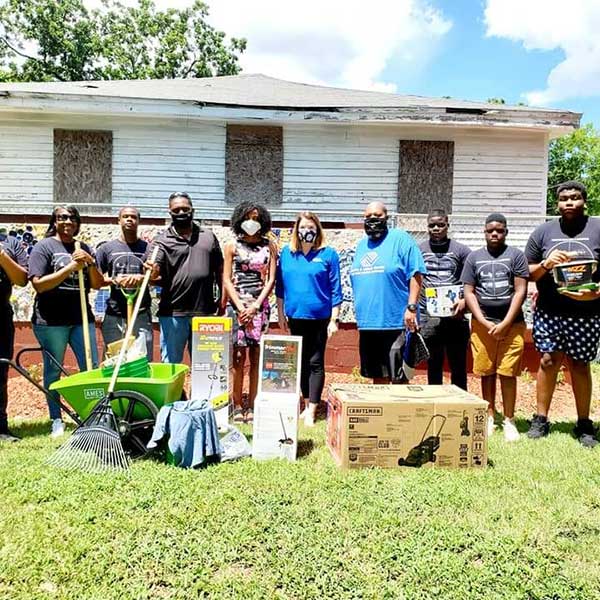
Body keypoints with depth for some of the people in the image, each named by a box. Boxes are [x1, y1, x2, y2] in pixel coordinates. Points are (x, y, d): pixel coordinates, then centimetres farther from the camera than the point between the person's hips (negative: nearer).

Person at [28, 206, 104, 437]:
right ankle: (56, 420, 16)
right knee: (53, 370, 6)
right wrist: (71, 267, -16)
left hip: (82, 317, 4)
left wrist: (90, 262, -8)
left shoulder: (84, 249, 14)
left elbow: (97, 284, 9)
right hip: (51, 320, -4)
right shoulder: (44, 246, 1)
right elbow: (39, 284, -10)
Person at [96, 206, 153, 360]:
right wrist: (114, 280, -12)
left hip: (141, 314, -1)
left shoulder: (148, 248, 8)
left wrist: (142, 278, -16)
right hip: (114, 314, 1)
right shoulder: (106, 248, 10)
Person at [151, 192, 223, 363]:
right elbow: (154, 271, -11)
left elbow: (219, 270, 13)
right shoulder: (163, 240, 1)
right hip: (173, 313, -2)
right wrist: (151, 274, -33)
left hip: (204, 312, 2)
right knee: (171, 362, 7)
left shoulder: (209, 236, 10)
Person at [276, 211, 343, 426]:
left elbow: (335, 289, -5)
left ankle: (312, 410, 7)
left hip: (320, 317, -4)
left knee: (315, 363, 1)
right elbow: (280, 285, 9)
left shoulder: (328, 254, -5)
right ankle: (307, 403, 27)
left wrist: (334, 319, -8)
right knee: (301, 362, 13)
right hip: (295, 316, 4)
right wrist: (281, 314, 8)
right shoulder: (287, 253, 3)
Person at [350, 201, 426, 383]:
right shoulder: (362, 244, 17)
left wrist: (411, 307, -17)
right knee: (378, 377, 15)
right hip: (367, 324, 6)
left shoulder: (400, 239, -3)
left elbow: (416, 275, -10)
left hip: (396, 323, -6)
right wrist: (359, 311, 18)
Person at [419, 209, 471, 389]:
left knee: (458, 366, 5)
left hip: (454, 316, -1)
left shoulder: (461, 250, 4)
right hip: (428, 317, 1)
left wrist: (464, 301, -14)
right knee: (433, 366, 12)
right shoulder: (419, 250, 9)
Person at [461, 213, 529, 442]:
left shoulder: (516, 255, 3)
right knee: (486, 372, 6)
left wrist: (505, 324, -9)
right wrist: (484, 322, -5)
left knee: (507, 373, 0)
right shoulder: (474, 257, 9)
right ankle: (489, 417, 18)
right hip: (482, 323, 2)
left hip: (511, 324, -1)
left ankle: (509, 420, 11)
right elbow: (469, 292, 5)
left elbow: (520, 291, -2)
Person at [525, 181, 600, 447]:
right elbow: (528, 273, 8)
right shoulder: (543, 231, 6)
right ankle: (541, 419, 16)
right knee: (549, 360, 3)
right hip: (548, 312, 1)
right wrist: (546, 264, -11)